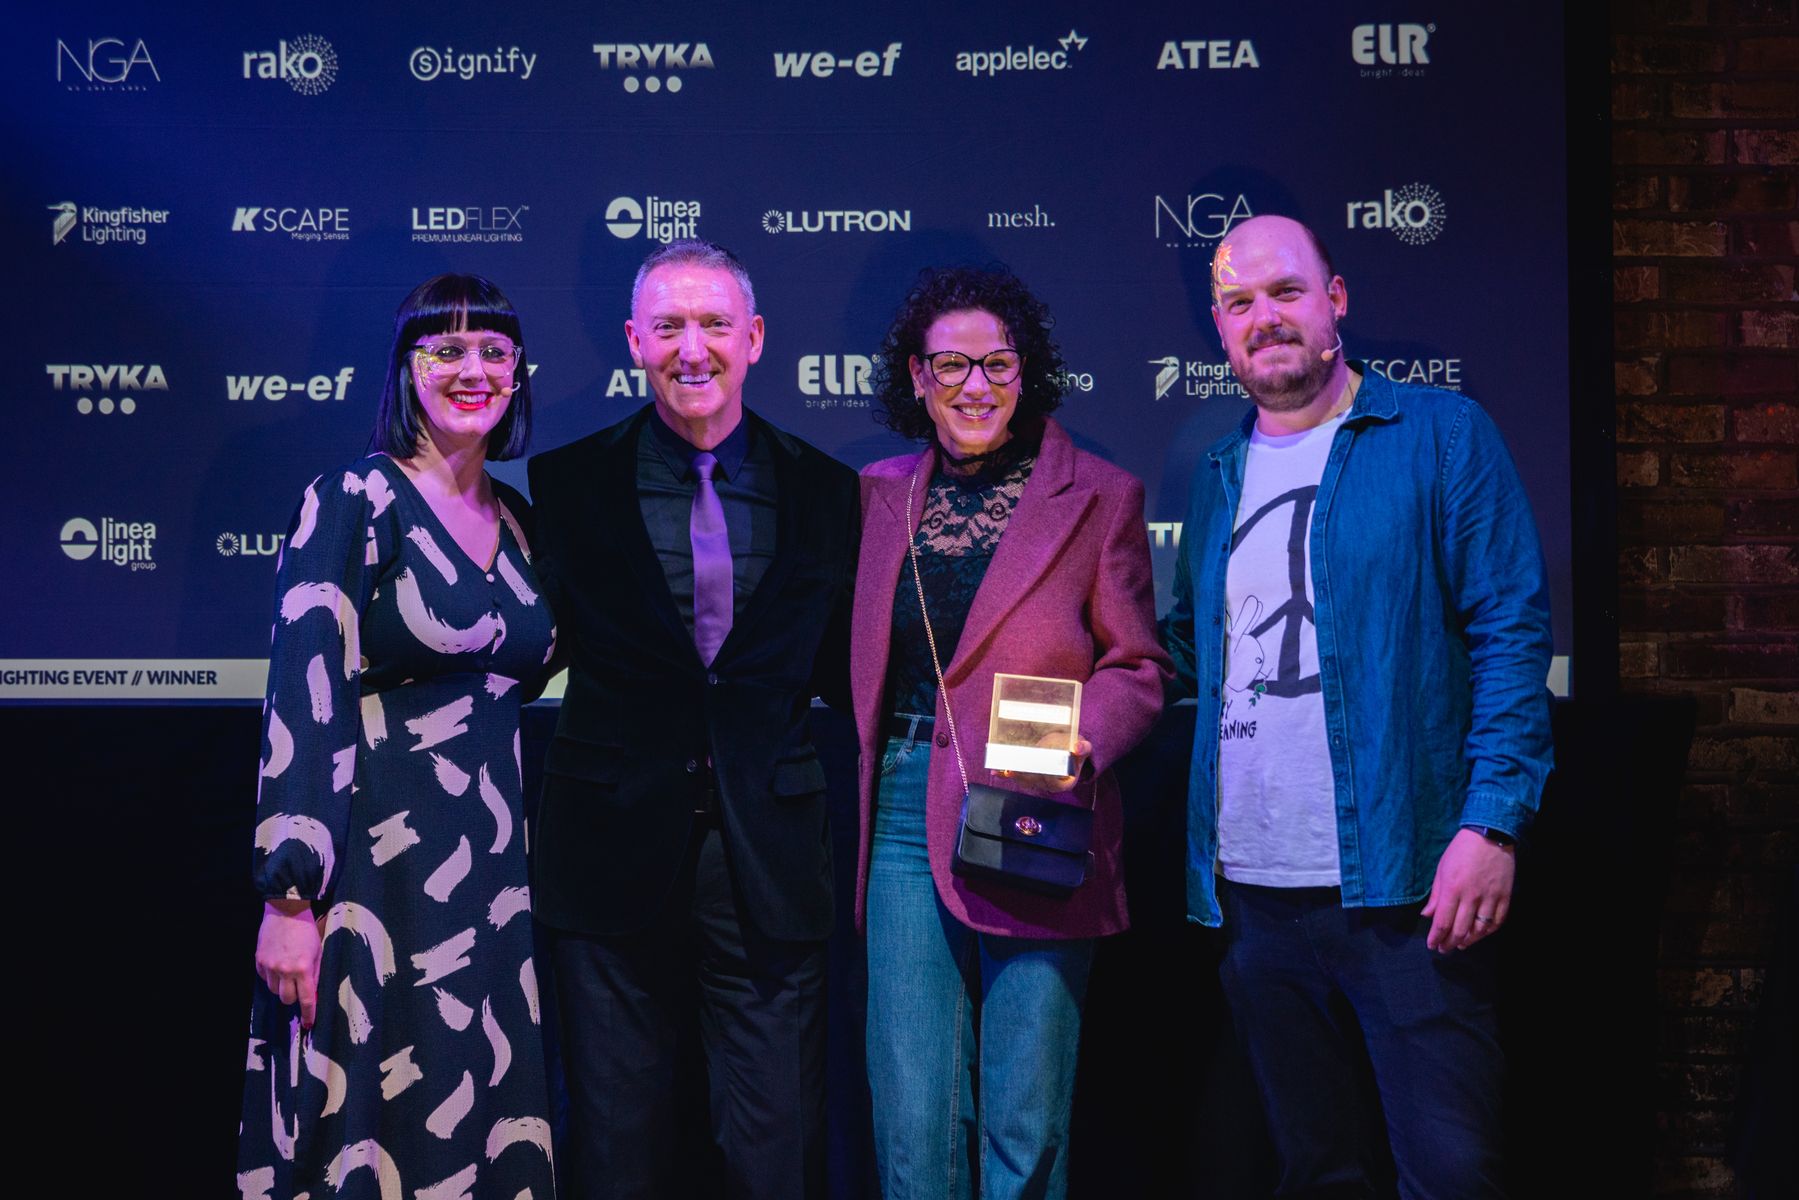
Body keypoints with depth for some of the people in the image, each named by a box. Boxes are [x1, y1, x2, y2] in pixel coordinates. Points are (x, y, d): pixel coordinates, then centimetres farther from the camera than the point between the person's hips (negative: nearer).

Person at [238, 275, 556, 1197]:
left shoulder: (520, 523, 11)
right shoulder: (355, 500, -7)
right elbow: (305, 699, -13)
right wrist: (291, 897, -18)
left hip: (492, 873, 6)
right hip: (378, 869, -6)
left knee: (484, 1125, 11)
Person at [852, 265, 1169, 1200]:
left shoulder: (1098, 497, 3)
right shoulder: (882, 494, 13)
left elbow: (1135, 667, 3)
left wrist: (1082, 742, -16)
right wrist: (867, 783, 6)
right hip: (906, 817, 3)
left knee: (1026, 1123, 2)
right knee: (914, 1117, 2)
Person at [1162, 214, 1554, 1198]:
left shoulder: (1440, 435, -1)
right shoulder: (1218, 477, 14)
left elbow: (1512, 634, -6)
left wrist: (1491, 822, -16)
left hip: (1401, 885, -5)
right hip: (1252, 889, 5)